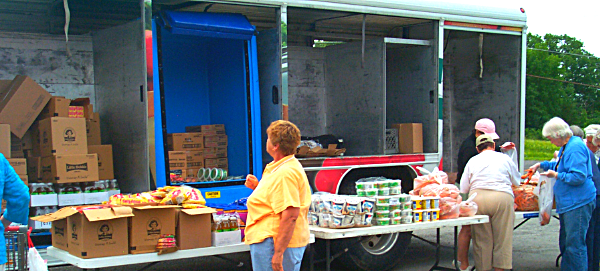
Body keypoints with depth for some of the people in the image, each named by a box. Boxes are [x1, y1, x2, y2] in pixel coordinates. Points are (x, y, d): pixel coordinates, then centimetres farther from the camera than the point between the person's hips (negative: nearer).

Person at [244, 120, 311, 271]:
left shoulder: (285, 173, -20)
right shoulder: (279, 168, 15)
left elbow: (290, 215, -26)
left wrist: (278, 253, -26)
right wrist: (257, 186, 13)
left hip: (274, 244, -11)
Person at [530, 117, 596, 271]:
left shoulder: (575, 148, -17)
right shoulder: (566, 147, 15)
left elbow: (578, 177, -23)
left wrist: (555, 175, -13)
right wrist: (542, 165, 28)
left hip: (578, 204, -11)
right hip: (568, 203, 11)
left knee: (575, 244, -8)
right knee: (565, 242, 16)